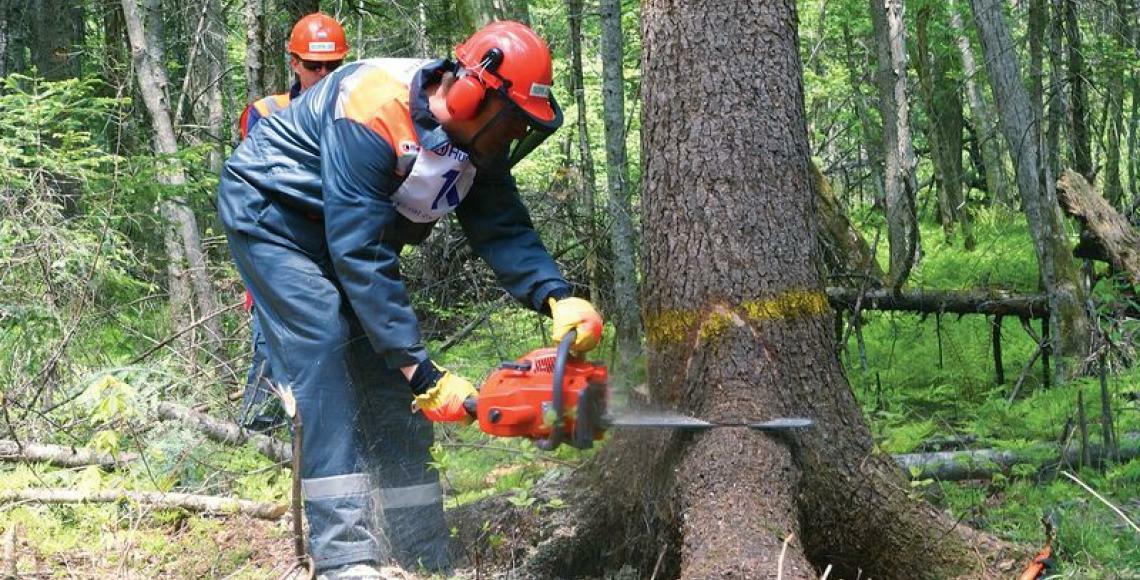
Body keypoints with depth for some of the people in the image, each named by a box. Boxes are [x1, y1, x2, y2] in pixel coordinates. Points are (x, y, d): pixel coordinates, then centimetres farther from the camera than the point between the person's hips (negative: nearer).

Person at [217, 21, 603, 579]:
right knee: (325, 348, -24)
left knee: (390, 373, -1)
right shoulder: (374, 114, -37)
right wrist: (423, 373, -39)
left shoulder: (475, 139, -12)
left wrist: (559, 299, -34)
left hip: (352, 224, 8)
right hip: (270, 213, -8)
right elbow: (361, 257, -38)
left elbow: (505, 229, -14)